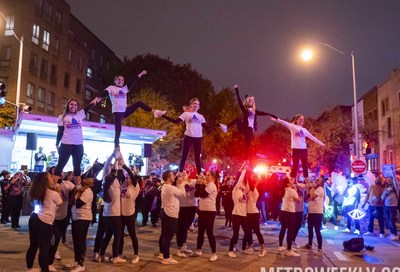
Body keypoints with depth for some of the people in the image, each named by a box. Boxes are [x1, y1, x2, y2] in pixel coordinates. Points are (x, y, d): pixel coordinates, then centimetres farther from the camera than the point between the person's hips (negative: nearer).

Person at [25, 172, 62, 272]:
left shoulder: (37, 192, 7)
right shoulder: (53, 193, -14)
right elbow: (60, 203, 6)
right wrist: (58, 191, 12)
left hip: (34, 219, 8)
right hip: (45, 223, -8)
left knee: (33, 245, 20)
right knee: (44, 248, -1)